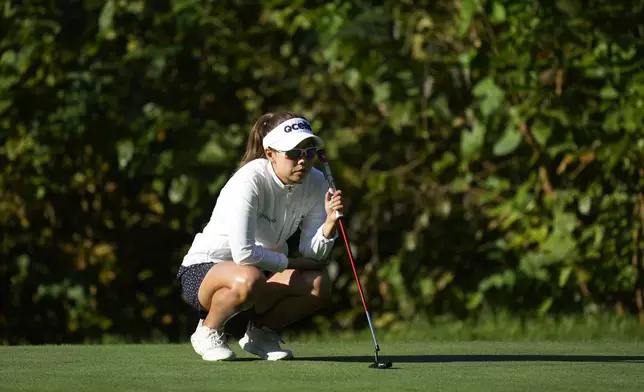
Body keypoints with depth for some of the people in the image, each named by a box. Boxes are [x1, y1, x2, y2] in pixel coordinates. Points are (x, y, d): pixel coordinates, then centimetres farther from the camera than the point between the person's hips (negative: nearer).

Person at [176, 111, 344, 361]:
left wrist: (330, 223, -28)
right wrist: (290, 262, -17)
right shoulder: (249, 181, -26)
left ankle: (261, 332, 7)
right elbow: (243, 253, -30)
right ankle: (208, 331, -8)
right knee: (248, 279, -40)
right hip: (203, 270, -6)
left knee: (319, 284, -19)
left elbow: (312, 254, -9)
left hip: (263, 270, 6)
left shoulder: (315, 183, -6)